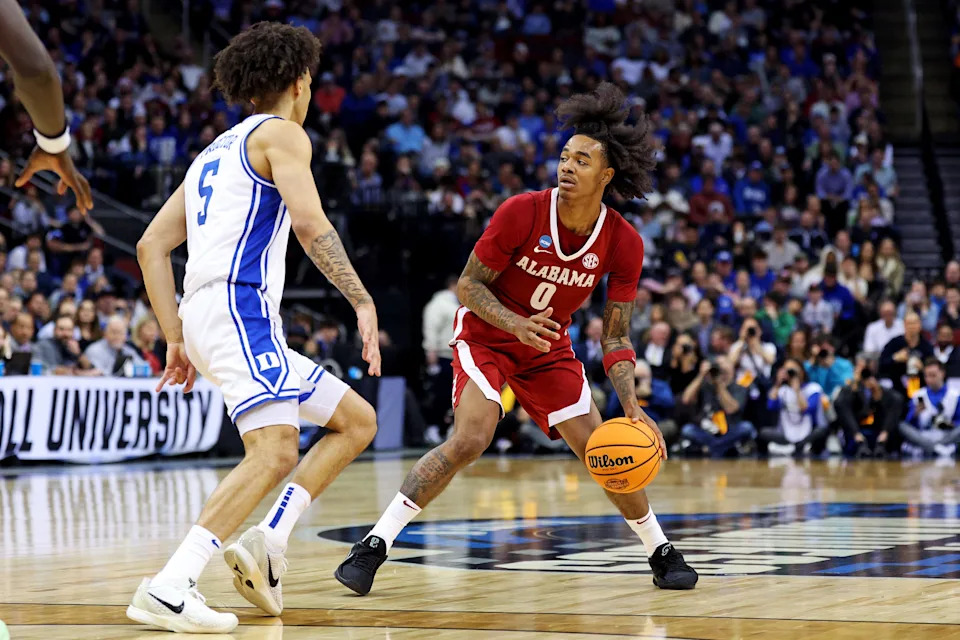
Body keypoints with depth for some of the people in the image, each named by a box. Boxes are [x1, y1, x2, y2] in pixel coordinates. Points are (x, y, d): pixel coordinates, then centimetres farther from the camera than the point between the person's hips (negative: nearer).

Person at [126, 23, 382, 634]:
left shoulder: (216, 152, 28)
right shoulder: (282, 133, 3)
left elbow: (152, 245, 23)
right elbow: (310, 223, -14)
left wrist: (176, 341, 20)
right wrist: (363, 302, -13)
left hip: (204, 316, 9)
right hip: (237, 306, -9)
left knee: (358, 422, 14)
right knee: (275, 452, -24)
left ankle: (268, 542, -1)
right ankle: (168, 588, -34)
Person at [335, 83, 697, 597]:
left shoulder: (624, 244, -16)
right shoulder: (521, 213, -24)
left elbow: (615, 337, -9)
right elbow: (468, 285, -16)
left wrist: (631, 406, -22)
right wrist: (516, 325, -33)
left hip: (550, 348, 4)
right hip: (485, 336, -3)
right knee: (469, 440, -25)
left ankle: (661, 552, 22)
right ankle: (374, 545, -21)